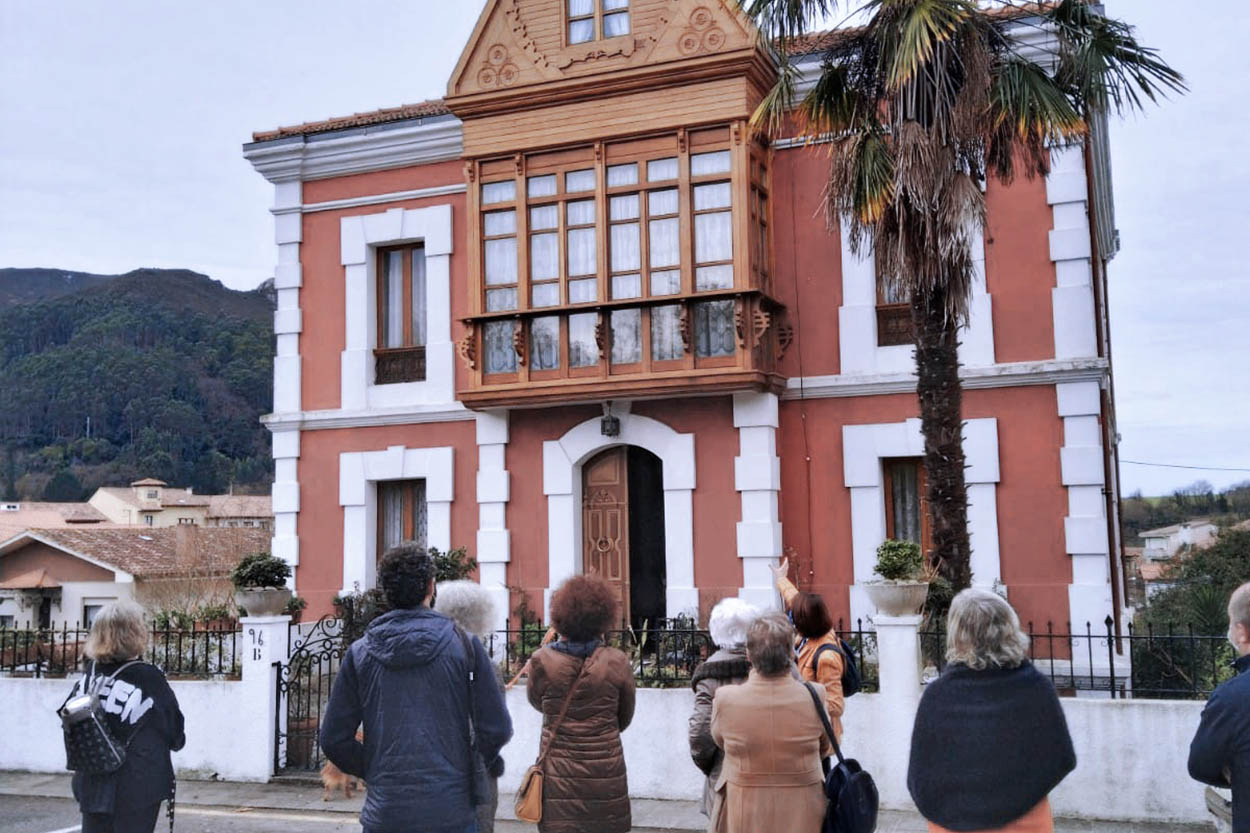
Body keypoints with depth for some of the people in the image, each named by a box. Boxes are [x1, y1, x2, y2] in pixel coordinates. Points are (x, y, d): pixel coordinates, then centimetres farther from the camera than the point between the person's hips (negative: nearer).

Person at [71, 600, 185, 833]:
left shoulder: (92, 673, -2)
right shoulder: (149, 678, -15)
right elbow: (173, 727, -4)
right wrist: (178, 740, 18)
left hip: (93, 784, 4)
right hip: (137, 785, -4)